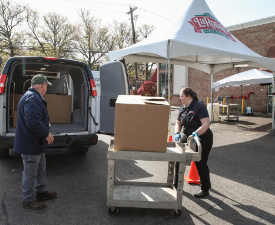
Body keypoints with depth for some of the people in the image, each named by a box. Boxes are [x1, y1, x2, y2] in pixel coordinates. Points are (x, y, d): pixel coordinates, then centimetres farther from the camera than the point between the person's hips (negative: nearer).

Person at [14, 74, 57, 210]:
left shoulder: (34, 97, 13)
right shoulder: (33, 99, -24)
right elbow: (33, 122, -34)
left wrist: (45, 125, 24)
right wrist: (46, 133, -25)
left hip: (36, 143, 11)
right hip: (30, 144, -11)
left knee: (41, 169, 23)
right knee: (30, 173, 4)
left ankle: (41, 192, 39)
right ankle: (28, 200, 18)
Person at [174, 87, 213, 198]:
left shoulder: (199, 107, -21)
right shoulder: (183, 108, 4)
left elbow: (206, 123, -29)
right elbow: (178, 123, 13)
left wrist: (196, 133, -43)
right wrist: (177, 133, -6)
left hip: (202, 139, -7)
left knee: (201, 164, 1)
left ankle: (205, 189, 19)